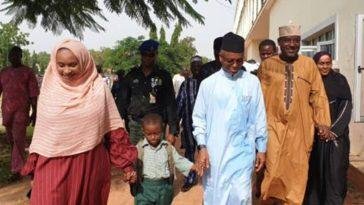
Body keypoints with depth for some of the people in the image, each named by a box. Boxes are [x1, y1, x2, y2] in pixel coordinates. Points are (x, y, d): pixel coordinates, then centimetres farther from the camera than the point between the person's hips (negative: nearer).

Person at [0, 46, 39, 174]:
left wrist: (34, 113, -7)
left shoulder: (28, 72, 0)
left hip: (21, 110, -5)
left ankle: (17, 169, -5)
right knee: (11, 139, 14)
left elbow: (33, 95, -3)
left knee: (18, 139, -8)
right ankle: (17, 163, 32)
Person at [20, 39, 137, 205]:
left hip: (91, 164, 0)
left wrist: (127, 163, -3)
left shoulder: (98, 87, -5)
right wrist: (33, 163, 10)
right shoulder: (49, 87, 0)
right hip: (53, 164, 1)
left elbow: (114, 128, -3)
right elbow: (41, 130, 8)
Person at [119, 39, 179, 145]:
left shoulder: (164, 76, 3)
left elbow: (170, 104, 0)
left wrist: (172, 131, -6)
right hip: (135, 125, 2)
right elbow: (123, 101, 10)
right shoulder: (132, 75, 8)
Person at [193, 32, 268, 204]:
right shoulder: (208, 83, -1)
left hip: (243, 151, 0)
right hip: (214, 152, 0)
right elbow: (199, 117, 2)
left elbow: (259, 117, 5)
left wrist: (261, 148, 6)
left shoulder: (252, 82, 0)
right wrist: (202, 147, -5)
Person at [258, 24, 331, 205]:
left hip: (300, 128, 1)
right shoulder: (267, 65, 0)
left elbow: (318, 95, 4)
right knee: (273, 169, 1)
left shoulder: (309, 64, 2)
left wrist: (323, 122, 0)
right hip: (274, 125, -1)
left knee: (297, 171, 10)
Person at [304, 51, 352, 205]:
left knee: (335, 170, -4)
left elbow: (346, 106, -4)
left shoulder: (339, 80, -1)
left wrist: (334, 130, -12)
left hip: (336, 133, -1)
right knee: (315, 169, 6)